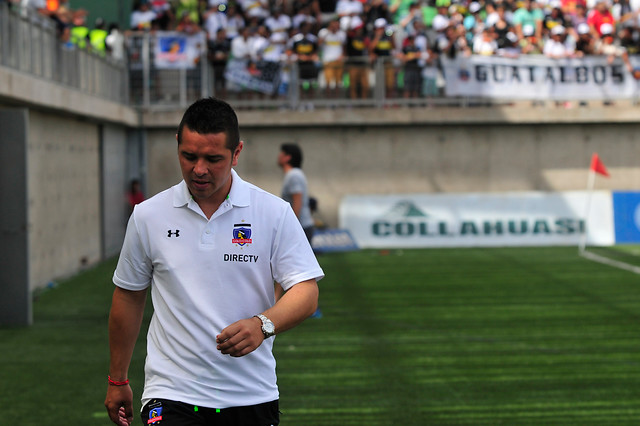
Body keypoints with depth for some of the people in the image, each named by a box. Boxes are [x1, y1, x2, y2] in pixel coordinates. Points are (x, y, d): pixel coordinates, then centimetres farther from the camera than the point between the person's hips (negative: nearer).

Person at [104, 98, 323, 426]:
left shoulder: (275, 213, -2)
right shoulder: (148, 216, 2)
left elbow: (306, 291, -5)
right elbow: (128, 296, 12)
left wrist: (263, 324, -25)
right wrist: (117, 380, 16)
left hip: (252, 396, 1)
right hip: (171, 397, -1)